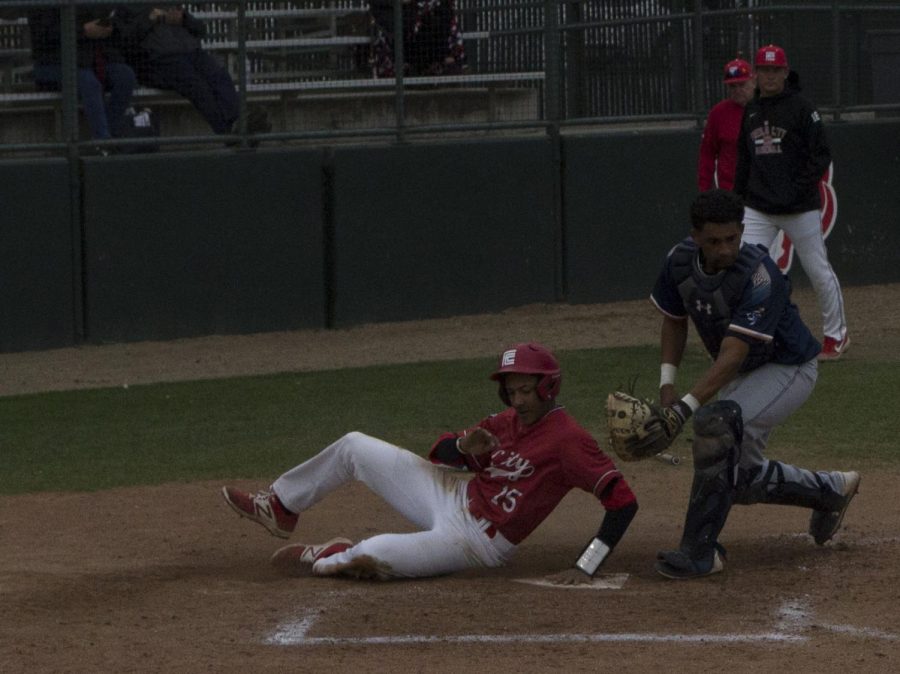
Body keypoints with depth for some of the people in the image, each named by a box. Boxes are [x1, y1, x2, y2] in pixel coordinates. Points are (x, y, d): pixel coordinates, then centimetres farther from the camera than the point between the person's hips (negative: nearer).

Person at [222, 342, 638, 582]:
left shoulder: (568, 440, -22)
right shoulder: (509, 422, 3)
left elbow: (623, 501, -28)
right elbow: (441, 450, 13)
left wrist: (586, 567, -33)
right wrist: (465, 446, -13)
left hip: (475, 539, -8)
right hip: (454, 494, 8)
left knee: (369, 557, -30)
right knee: (354, 446, 8)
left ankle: (323, 559, 6)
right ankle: (279, 508, 27)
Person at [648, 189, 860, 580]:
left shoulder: (758, 276, -33)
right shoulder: (681, 262, -12)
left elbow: (733, 354, -38)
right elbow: (674, 321, 6)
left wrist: (686, 407, -44)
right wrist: (666, 384, -8)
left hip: (788, 370, -8)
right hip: (741, 374, 8)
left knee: (715, 423, -32)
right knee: (739, 479, 10)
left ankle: (700, 551, -27)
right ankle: (832, 490, 37)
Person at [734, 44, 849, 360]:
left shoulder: (801, 108, -7)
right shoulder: (750, 112, 10)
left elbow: (821, 156, -10)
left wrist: (798, 191, -18)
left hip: (799, 209, -5)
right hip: (758, 209, 5)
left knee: (818, 271, 5)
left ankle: (837, 335, 21)